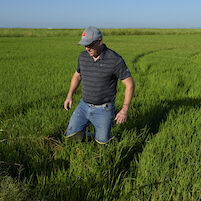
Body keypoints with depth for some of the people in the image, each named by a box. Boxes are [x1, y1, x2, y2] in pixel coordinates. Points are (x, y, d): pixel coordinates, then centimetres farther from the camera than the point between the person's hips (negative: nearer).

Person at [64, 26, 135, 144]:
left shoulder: (115, 60, -20)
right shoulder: (83, 57, -4)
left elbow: (130, 84, -14)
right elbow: (77, 75, 15)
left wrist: (124, 110, -19)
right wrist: (70, 96, 4)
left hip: (104, 110, -4)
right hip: (84, 106, 4)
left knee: (102, 143, 6)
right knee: (71, 136, -3)